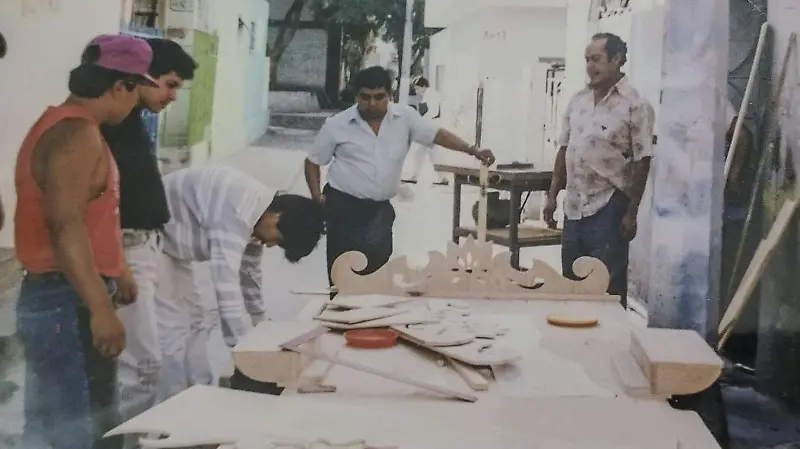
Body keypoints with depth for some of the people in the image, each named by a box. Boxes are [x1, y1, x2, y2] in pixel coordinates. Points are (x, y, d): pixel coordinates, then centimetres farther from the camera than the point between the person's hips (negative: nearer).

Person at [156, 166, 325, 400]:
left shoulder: (255, 214, 0)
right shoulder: (237, 212, -31)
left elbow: (249, 275, 13)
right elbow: (226, 281, -34)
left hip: (170, 242, 10)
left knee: (196, 319, 13)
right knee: (173, 331, -10)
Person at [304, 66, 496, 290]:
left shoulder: (405, 117, -1)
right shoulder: (337, 125, -4)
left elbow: (438, 134, -9)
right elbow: (313, 161, 4)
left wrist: (473, 150, -24)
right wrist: (317, 197, -8)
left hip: (380, 208, 3)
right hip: (343, 207, -2)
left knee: (378, 265, 4)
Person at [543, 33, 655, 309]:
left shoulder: (634, 105, -9)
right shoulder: (577, 101, 9)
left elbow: (641, 162, -11)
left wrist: (631, 212, -13)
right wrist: (553, 195, 10)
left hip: (608, 207, -6)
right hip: (574, 206, 6)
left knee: (608, 287, -1)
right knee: (570, 283, 13)